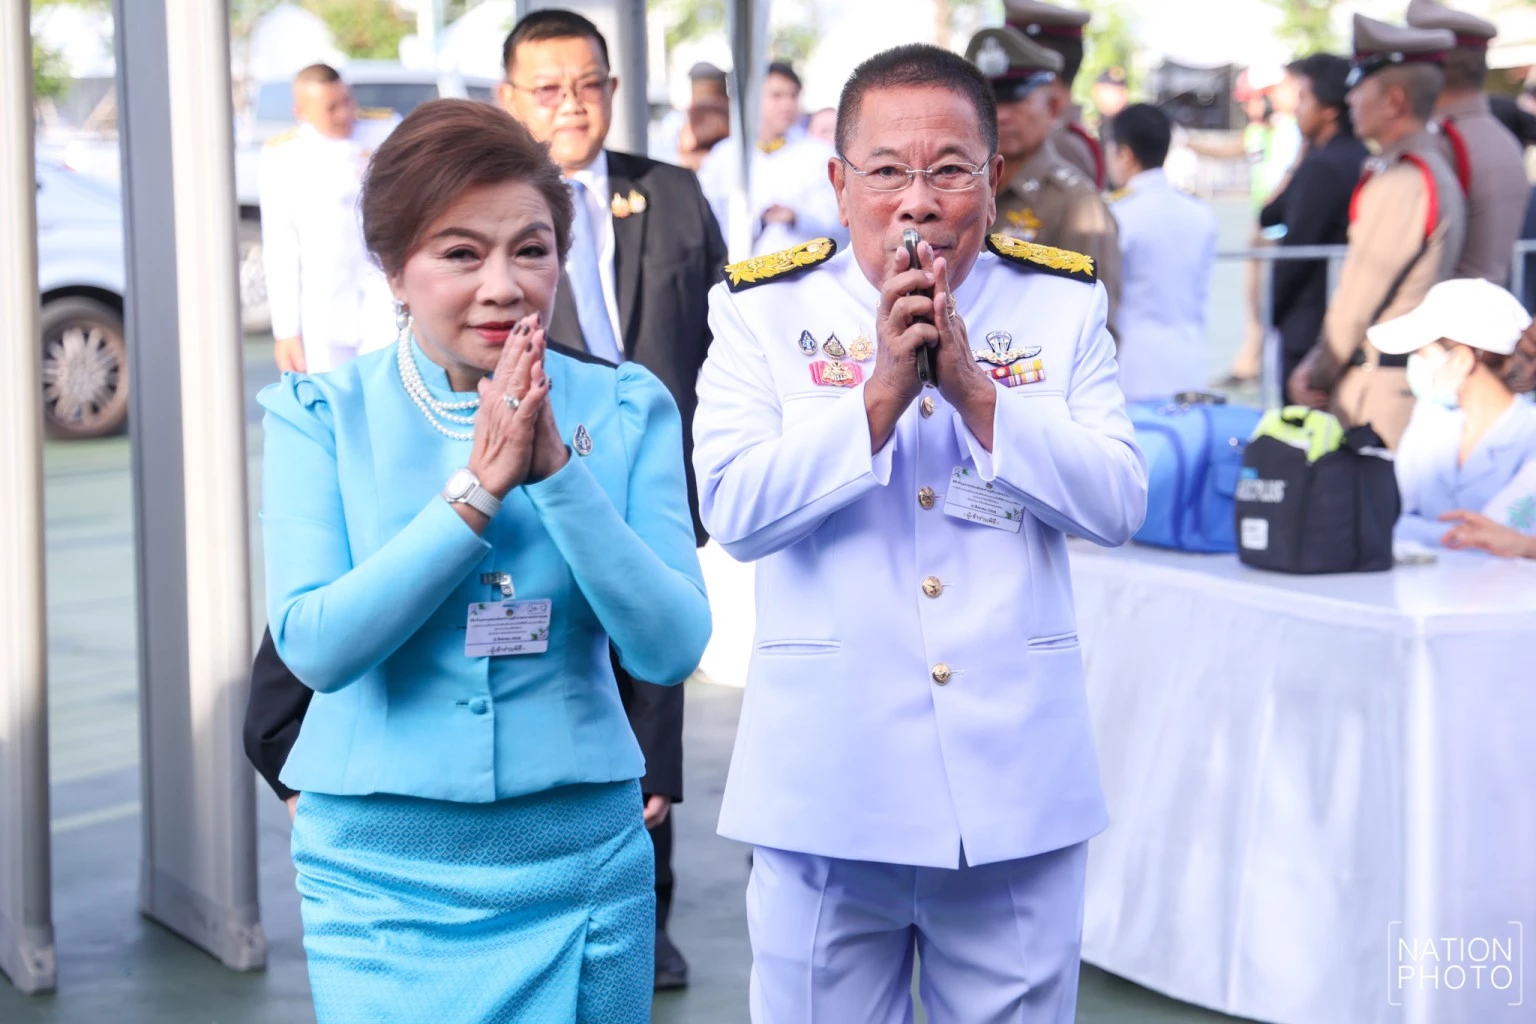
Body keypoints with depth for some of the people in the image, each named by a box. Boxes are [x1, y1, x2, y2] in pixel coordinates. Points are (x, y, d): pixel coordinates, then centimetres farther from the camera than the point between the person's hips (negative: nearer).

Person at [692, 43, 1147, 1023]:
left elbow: (1117, 502, -6)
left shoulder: (1062, 304, 5)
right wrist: (881, 396, -20)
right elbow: (734, 509, -12)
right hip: (829, 784, -1)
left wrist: (975, 392, -16)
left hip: (1016, 782, 1)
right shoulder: (767, 309, 1)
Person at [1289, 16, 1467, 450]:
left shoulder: (1398, 184, -19)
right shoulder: (1434, 171, 14)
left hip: (1377, 396, -10)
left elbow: (1357, 300, -16)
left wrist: (1318, 378, -3)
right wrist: (1316, 361, 12)